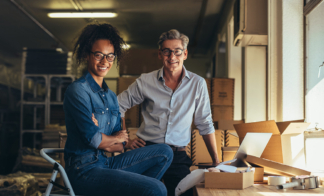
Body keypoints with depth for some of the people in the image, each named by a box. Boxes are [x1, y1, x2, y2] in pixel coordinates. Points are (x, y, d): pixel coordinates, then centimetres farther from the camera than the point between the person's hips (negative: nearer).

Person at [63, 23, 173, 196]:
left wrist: (104, 144, -11)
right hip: (85, 169, -8)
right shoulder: (78, 90, -10)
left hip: (108, 162, 8)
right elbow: (92, 137, -17)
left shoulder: (111, 96, 14)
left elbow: (120, 145, 11)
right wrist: (115, 139, 2)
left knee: (164, 153, 5)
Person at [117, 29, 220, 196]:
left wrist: (216, 161, 6)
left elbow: (205, 124, 8)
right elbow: (118, 107, 11)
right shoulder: (145, 82, 2)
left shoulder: (197, 84, 3)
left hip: (178, 157, 0)